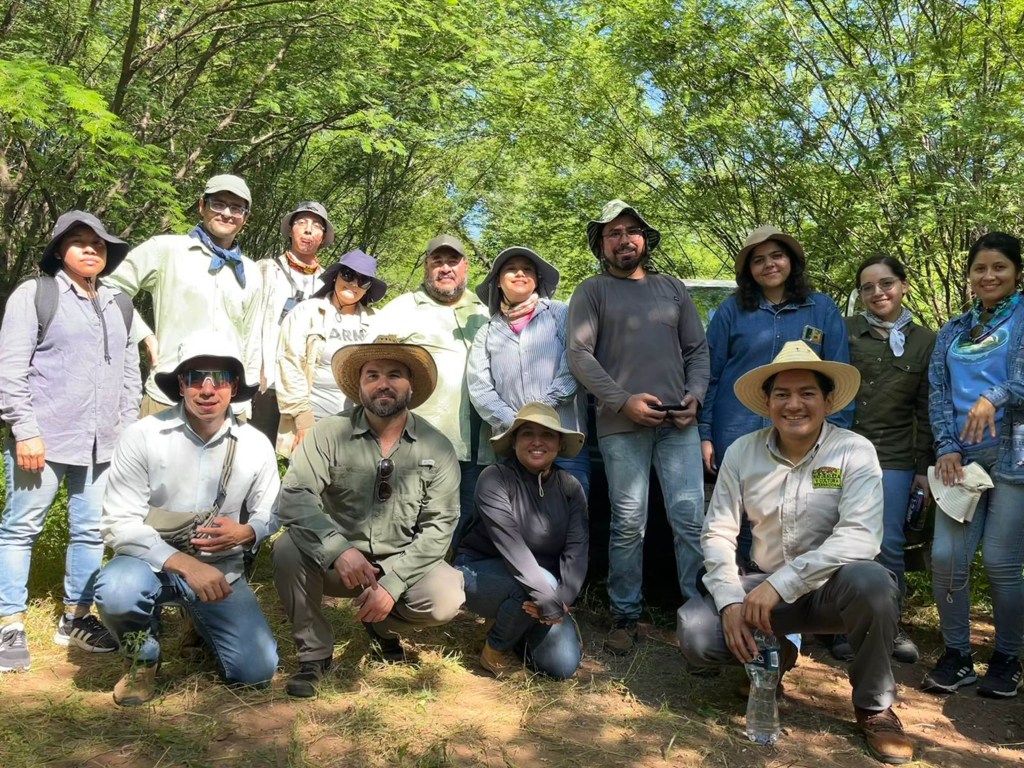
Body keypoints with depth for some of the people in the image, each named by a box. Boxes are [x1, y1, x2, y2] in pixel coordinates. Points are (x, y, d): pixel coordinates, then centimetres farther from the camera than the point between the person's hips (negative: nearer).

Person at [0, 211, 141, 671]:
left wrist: (128, 428, 11)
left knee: (91, 531, 8)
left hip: (103, 443, 5)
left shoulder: (119, 304, 15)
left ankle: (74, 619, 21)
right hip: (43, 439, -4)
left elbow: (130, 371, 18)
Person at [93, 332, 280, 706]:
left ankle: (203, 621, 27)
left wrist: (246, 533, -21)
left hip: (221, 570, 2)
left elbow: (270, 516, 3)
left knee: (256, 671, -9)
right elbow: (119, 524, -17)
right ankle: (144, 659, 1)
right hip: (154, 561, -2)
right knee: (117, 591, -36)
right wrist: (184, 564, -28)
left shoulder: (255, 446, -8)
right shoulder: (143, 437, -16)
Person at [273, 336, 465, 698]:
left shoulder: (437, 448, -6)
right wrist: (339, 549, -36)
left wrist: (392, 583, -19)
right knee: (288, 549, -29)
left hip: (403, 563, 1)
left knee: (446, 600, -27)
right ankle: (314, 653, -3)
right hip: (336, 561, 0)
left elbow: (439, 525, -9)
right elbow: (295, 498, -20)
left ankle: (382, 627, 11)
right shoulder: (328, 433, -9)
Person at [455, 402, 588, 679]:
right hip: (482, 573, -4)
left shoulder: (570, 487, -4)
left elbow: (577, 551, -13)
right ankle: (495, 649, -5)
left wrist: (562, 599, -30)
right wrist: (549, 599, -34)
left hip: (546, 586, 4)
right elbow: (511, 547, -28)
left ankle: (521, 635, 20)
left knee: (563, 665, -13)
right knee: (537, 586, -34)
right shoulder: (495, 479, -19)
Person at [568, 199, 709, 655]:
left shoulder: (672, 288, 20)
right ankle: (624, 616, 12)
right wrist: (623, 401, -11)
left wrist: (694, 395, 0)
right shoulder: (592, 291, 9)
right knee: (629, 524, -1)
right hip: (621, 424, -3)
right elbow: (579, 355, -2)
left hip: (678, 422, 3)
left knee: (691, 518, -3)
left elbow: (697, 350, 18)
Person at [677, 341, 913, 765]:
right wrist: (731, 600, -19)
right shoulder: (742, 452, -4)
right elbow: (718, 533, -3)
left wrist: (781, 582, -31)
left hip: (832, 588, -2)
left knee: (869, 580, -36)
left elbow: (860, 537, -25)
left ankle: (874, 706, -8)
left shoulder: (855, 451, -12)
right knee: (695, 631, -23)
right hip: (764, 587, 2)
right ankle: (772, 656, 14)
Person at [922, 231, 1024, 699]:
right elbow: (937, 393, 11)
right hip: (962, 457, 4)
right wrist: (946, 447, -3)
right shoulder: (952, 332, 18)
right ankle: (956, 656, 13)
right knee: (946, 555, -5)